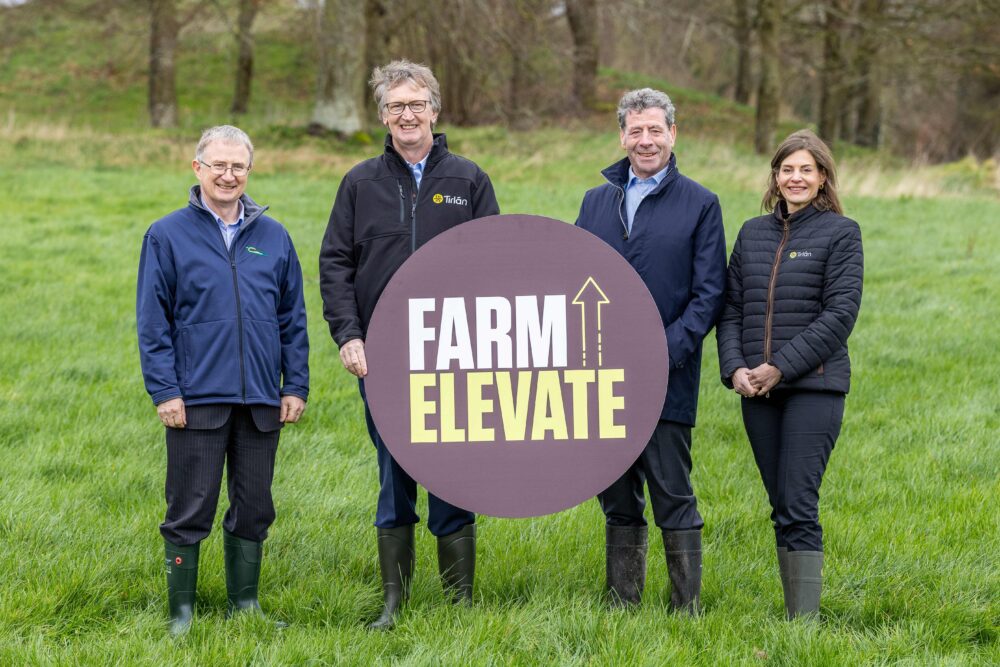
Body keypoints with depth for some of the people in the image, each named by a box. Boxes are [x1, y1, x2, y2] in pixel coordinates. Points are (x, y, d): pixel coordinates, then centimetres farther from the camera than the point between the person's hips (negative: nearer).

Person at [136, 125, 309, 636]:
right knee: (189, 513, 1)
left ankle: (245, 605, 23)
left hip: (261, 402, 3)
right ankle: (182, 614, 10)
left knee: (254, 510, 11)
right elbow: (153, 322, -2)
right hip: (195, 401, -3)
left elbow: (293, 319, 12)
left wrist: (296, 385, 6)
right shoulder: (168, 236, 0)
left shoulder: (273, 237, 9)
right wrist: (164, 391, -8)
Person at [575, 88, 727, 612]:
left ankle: (687, 609, 4)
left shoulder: (699, 205, 1)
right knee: (617, 500, 10)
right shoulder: (596, 202, 14)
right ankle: (622, 604, 18)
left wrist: (666, 352, -14)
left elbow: (708, 293, -4)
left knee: (673, 496, -2)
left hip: (667, 379, -4)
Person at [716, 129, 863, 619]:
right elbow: (731, 308, 12)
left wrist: (781, 366, -14)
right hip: (757, 392, 5)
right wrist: (734, 368, -5)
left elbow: (840, 313, -9)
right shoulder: (753, 233, 13)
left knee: (799, 506, -11)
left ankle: (805, 621, -10)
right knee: (781, 507, 8)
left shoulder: (839, 233, -1)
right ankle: (793, 618, 13)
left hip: (814, 386, -5)